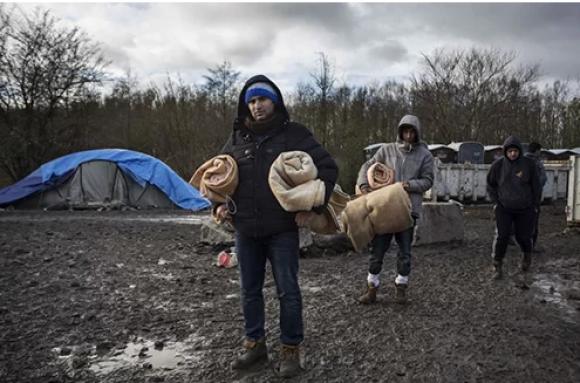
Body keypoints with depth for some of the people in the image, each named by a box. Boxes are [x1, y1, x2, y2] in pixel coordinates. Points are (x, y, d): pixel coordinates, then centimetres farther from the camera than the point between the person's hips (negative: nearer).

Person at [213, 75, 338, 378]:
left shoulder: (294, 134, -4)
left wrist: (314, 207, -12)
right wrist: (219, 204, 4)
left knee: (288, 291, 2)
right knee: (250, 291, 14)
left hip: (282, 230, -4)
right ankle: (254, 344, 30)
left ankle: (291, 350, 18)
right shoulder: (237, 138, 8)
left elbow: (328, 167, -4)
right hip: (246, 231, 4)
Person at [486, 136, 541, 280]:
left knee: (523, 236, 9)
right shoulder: (498, 165, -8)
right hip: (504, 208, 0)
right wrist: (496, 202, 0)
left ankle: (527, 254, 42)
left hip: (525, 209, 0)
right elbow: (490, 184, 6)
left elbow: (536, 186, 1)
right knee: (501, 236, -9)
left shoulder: (529, 164, -9)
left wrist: (535, 205, 2)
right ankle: (497, 266, 1)